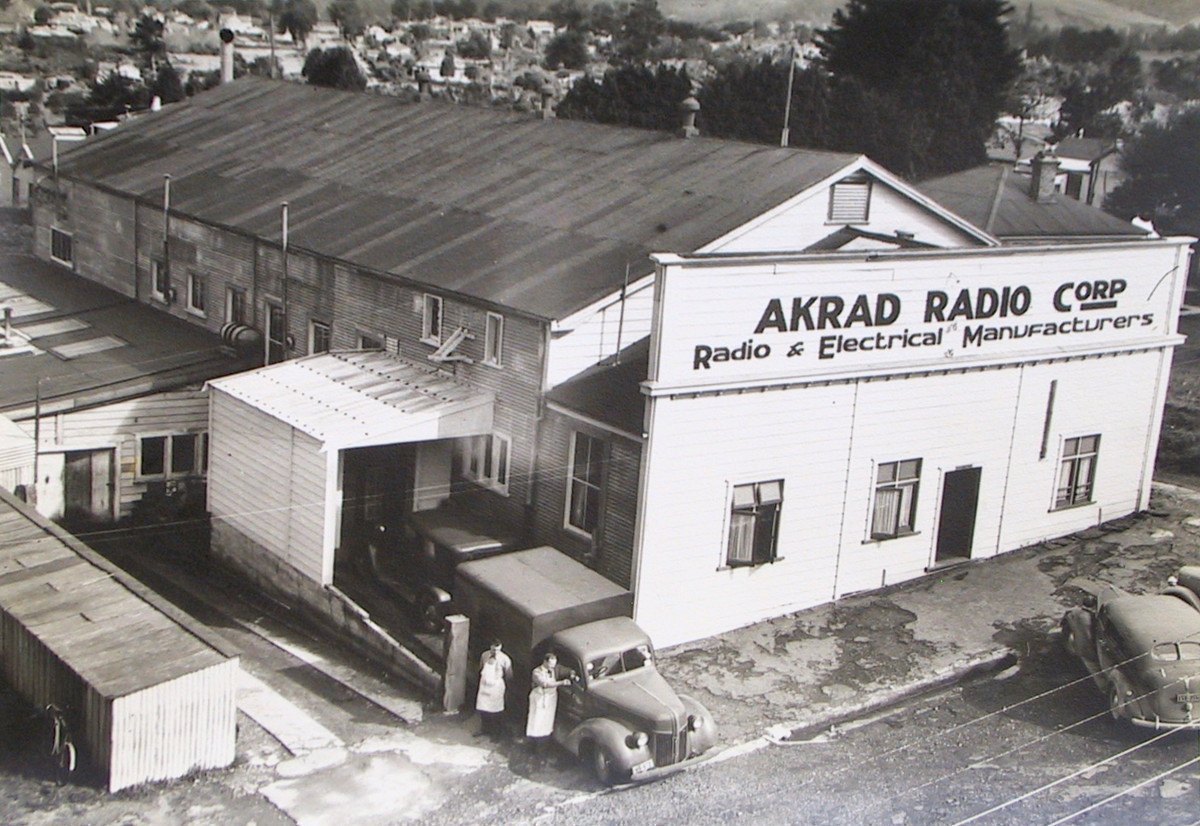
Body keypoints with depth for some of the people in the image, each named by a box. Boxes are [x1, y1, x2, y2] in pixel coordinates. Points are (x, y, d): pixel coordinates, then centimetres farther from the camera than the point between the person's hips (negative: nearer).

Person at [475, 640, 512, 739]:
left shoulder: (504, 659, -14)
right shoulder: (485, 655, -2)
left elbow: (509, 675, -4)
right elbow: (480, 668, 16)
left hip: (496, 687, -4)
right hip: (484, 685, 4)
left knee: (494, 712, 0)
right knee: (482, 709, 12)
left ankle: (495, 734, 13)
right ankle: (484, 729, 30)